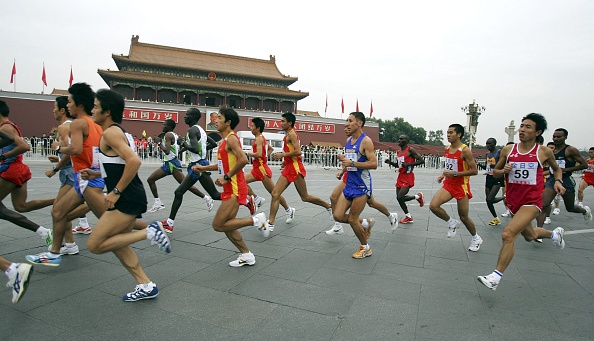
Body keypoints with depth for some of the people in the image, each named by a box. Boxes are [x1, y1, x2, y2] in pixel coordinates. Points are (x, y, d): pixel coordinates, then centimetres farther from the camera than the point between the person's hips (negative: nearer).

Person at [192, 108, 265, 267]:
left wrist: (226, 177, -21)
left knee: (218, 225, -8)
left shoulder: (231, 138, -14)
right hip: (230, 188, 10)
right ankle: (246, 255, 23)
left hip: (234, 189, -10)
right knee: (226, 226, 13)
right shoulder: (225, 140, 15)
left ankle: (256, 219, -3)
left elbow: (243, 160, -28)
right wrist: (205, 168, 19)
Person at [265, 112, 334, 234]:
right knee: (275, 194, -1)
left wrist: (282, 155, -16)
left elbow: (298, 151, -22)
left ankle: (329, 207, 20)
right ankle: (270, 223, -2)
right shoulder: (288, 135, 18)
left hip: (295, 168, -9)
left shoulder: (292, 134, -11)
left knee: (305, 197, 2)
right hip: (288, 168, 10)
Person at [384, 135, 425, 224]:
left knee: (400, 198, -15)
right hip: (400, 176, 8)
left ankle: (418, 196, 12)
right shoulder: (399, 151, 12)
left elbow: (422, 161, -15)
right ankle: (408, 217, 23)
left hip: (408, 177, -8)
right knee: (399, 197, 8)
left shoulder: (410, 150, -11)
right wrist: (390, 162, 3)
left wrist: (408, 164, -23)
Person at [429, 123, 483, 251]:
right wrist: (444, 175, 6)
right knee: (433, 206, -15)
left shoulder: (465, 150, -16)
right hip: (448, 184, 6)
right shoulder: (447, 149, 5)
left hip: (461, 186, -6)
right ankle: (452, 223, 11)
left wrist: (455, 173, -24)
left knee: (464, 217, 5)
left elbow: (474, 171, -17)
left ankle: (476, 238, 32)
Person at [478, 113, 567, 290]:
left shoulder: (544, 152, -5)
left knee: (508, 234, -22)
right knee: (529, 236, 26)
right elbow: (495, 171, 10)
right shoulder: (507, 150, 0)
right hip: (513, 201, 5)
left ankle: (496, 276, -11)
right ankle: (554, 233, 61)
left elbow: (556, 169, 15)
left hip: (532, 202, -5)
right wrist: (504, 171, -11)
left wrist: (558, 181, -4)